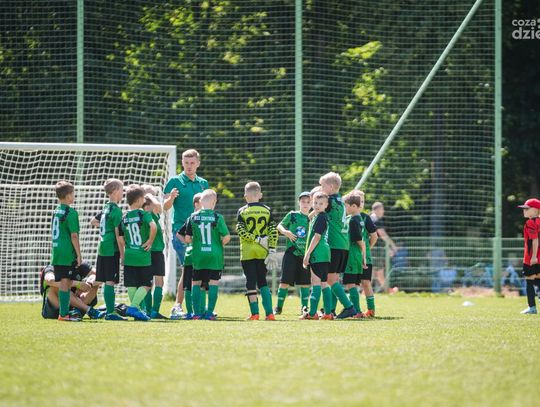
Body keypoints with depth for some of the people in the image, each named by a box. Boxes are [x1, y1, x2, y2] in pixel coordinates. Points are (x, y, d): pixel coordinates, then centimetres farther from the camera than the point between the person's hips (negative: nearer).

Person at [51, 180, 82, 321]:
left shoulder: (56, 211, 13)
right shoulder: (71, 212, -11)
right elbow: (74, 236, -14)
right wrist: (79, 255, -9)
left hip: (56, 251, 8)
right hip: (68, 254, -8)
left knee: (61, 282, 10)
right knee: (66, 282, -7)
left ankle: (62, 312, 12)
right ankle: (64, 314, -8)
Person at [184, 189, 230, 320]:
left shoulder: (193, 217, -2)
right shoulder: (217, 217, -8)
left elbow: (187, 239, -1)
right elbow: (227, 237, -9)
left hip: (198, 255, 2)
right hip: (215, 255, -2)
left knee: (196, 282, 12)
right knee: (213, 283, 2)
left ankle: (197, 312, 8)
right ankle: (209, 312, -4)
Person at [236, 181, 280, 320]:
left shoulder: (242, 211, -1)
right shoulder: (267, 210, 3)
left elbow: (241, 231, -13)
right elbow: (273, 232, -3)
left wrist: (257, 239, -12)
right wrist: (272, 251, -4)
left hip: (247, 252, -2)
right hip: (263, 252, 2)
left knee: (250, 282, 2)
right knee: (262, 281, 11)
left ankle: (254, 313, -3)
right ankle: (269, 313, 1)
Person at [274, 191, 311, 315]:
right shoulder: (292, 215, 2)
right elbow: (279, 226, 6)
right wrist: (285, 232, -13)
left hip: (305, 254, 2)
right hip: (291, 253, -2)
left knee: (305, 282, 5)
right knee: (285, 281, -4)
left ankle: (305, 307, 13)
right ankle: (278, 307, 4)